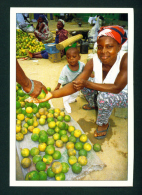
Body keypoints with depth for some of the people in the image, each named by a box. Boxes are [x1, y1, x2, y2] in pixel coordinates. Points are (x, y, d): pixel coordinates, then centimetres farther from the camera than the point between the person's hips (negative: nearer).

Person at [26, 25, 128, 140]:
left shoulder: (125, 59, -32)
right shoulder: (93, 62, -19)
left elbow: (117, 88, -34)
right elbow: (76, 85, -25)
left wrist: (87, 83, -32)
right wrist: (52, 94, -41)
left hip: (124, 95, -5)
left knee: (105, 96, -33)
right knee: (84, 84, -10)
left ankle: (104, 124, -1)